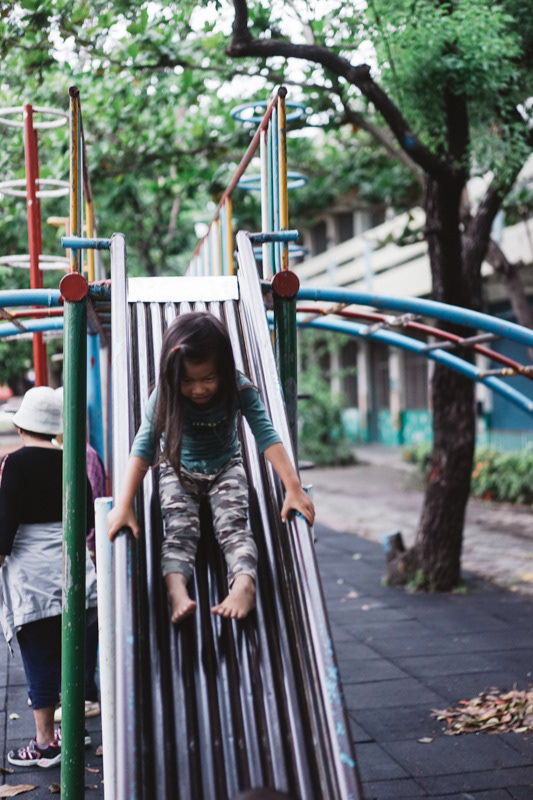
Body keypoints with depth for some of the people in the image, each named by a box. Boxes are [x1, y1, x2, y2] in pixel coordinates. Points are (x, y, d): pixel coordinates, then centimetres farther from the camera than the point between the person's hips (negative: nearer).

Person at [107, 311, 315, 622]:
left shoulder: (240, 390, -25)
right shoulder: (164, 397, -24)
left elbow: (267, 437, -31)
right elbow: (143, 449, -29)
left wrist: (294, 488, -41)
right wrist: (124, 505, -37)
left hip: (226, 466, 0)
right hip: (180, 471, 0)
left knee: (233, 523, -24)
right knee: (179, 527, -23)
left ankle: (244, 585, -43)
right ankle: (177, 591, -44)